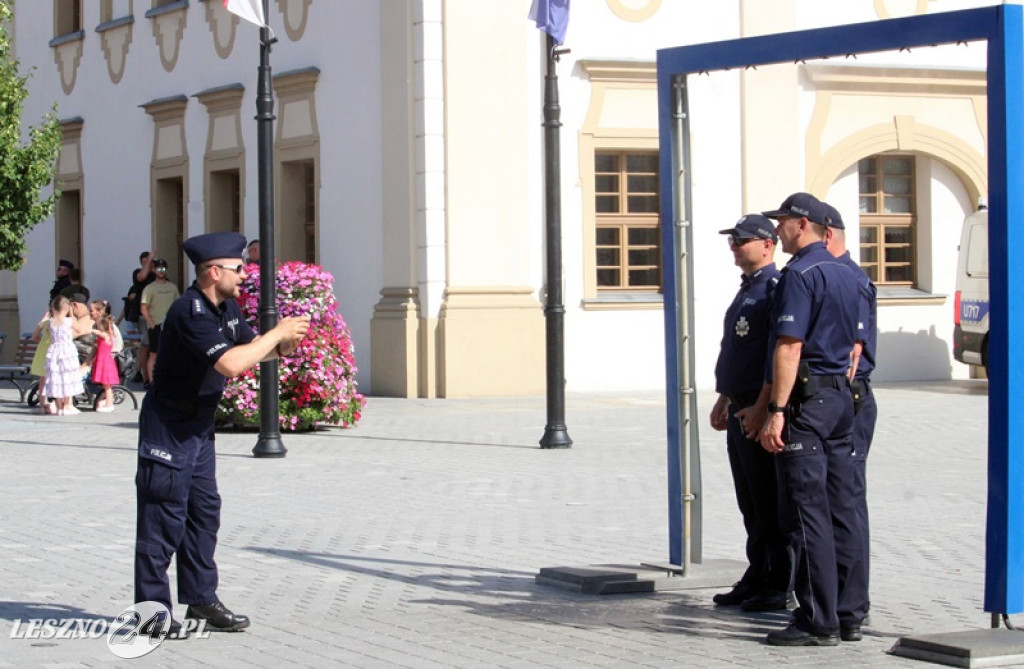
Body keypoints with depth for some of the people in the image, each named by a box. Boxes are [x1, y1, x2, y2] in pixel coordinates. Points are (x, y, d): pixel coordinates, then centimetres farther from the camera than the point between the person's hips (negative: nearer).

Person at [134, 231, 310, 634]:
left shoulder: (226, 307, 7)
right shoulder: (190, 313, -24)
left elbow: (250, 348, 17)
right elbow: (230, 363, -33)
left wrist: (282, 347, -5)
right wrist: (276, 334, -22)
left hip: (200, 425, 10)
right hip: (169, 425, -10)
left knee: (205, 511, 12)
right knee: (166, 516, -6)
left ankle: (201, 599, 19)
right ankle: (152, 611, -1)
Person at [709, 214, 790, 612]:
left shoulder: (775, 287, -13)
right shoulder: (747, 289, 18)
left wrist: (762, 408, -24)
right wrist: (723, 400, 22)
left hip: (762, 411, -10)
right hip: (741, 410, 10)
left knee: (769, 504, -5)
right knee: (750, 503, 13)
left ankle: (778, 589, 0)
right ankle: (757, 579, 20)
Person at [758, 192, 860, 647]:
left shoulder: (799, 274, -13)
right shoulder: (845, 274, 15)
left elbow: (790, 346, -19)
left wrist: (776, 412, -20)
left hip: (806, 398, -9)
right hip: (841, 397, 9)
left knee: (806, 514, -7)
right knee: (839, 511, 11)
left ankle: (818, 622, -7)